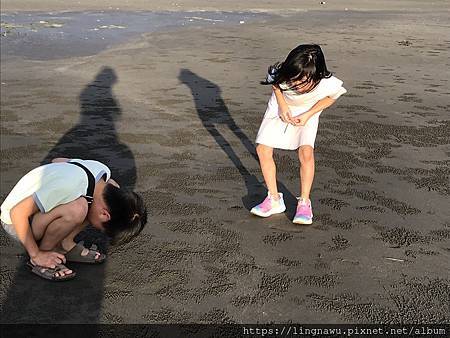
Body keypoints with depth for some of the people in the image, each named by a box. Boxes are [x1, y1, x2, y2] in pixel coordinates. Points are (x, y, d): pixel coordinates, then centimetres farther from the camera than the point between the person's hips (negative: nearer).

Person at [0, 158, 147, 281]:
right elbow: (17, 211, -28)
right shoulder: (69, 187, -37)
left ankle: (65, 245, 0)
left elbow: (57, 160, 7)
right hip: (15, 222, -7)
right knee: (77, 209, -36)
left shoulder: (102, 171, -12)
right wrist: (36, 255, -20)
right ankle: (42, 256, -11)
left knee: (113, 187, -7)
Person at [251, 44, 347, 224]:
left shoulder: (328, 84, -38)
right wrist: (282, 104, -18)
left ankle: (304, 203, -8)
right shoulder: (283, 75, -36)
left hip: (307, 112, -2)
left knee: (306, 152, -23)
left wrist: (308, 114, -21)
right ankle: (274, 200, 4)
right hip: (281, 107, 2)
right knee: (263, 149, -7)